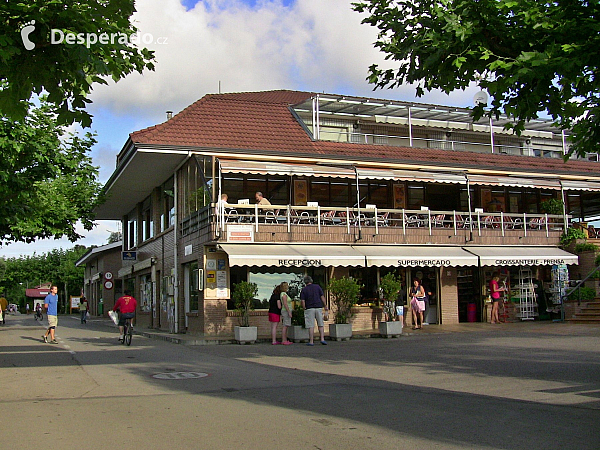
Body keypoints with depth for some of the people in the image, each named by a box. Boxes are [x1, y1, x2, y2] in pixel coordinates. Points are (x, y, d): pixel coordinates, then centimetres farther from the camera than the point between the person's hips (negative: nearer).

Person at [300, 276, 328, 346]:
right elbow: (322, 297, 3)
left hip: (309, 309, -2)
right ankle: (322, 339, 0)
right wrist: (325, 306, 9)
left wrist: (304, 309, 5)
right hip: (319, 308, 2)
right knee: (321, 324, 10)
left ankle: (311, 341, 1)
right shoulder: (317, 287, 5)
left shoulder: (304, 289, 0)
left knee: (311, 326, 0)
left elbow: (302, 301, -6)